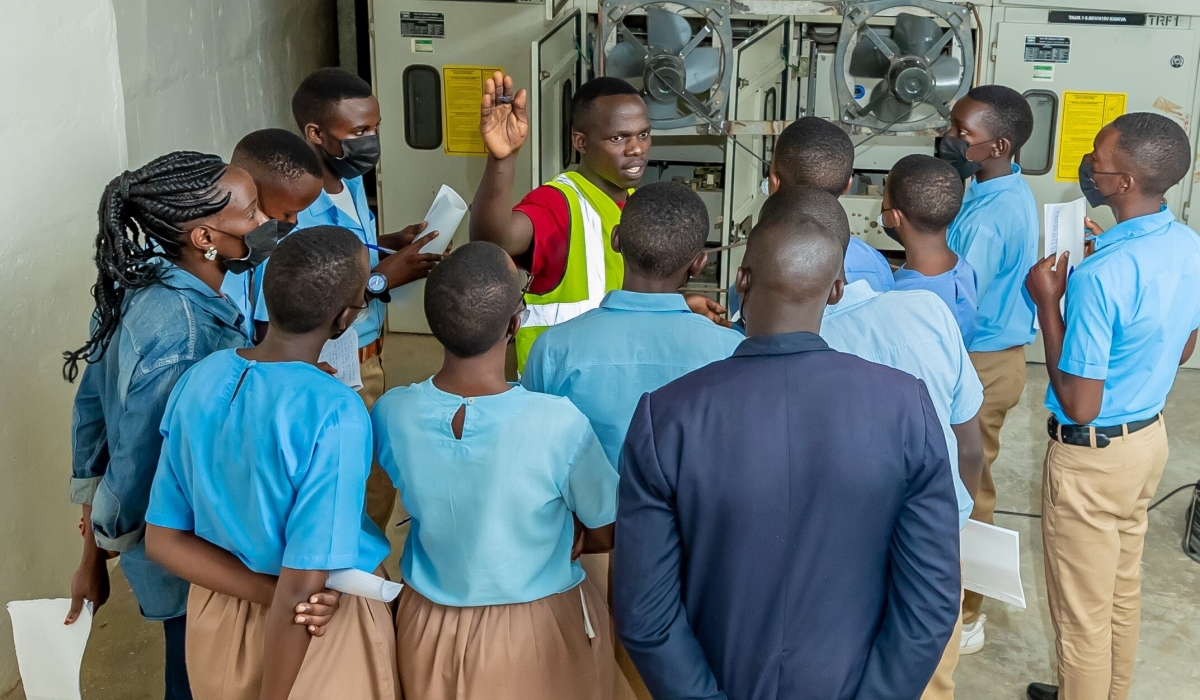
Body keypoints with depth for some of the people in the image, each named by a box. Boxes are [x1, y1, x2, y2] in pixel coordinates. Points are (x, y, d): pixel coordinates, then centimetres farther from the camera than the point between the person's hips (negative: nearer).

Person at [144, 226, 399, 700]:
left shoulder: (199, 379, -11)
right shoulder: (335, 416, -29)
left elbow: (163, 539, -6)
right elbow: (301, 592, -28)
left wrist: (266, 590, -13)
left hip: (217, 615, 5)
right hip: (320, 631, -5)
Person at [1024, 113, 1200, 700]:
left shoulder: (1098, 277, -31)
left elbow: (1080, 405, -24)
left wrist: (1048, 302, -18)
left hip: (1092, 454, -9)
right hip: (1150, 435, 9)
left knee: (1081, 609, 10)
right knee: (1123, 590, 25)